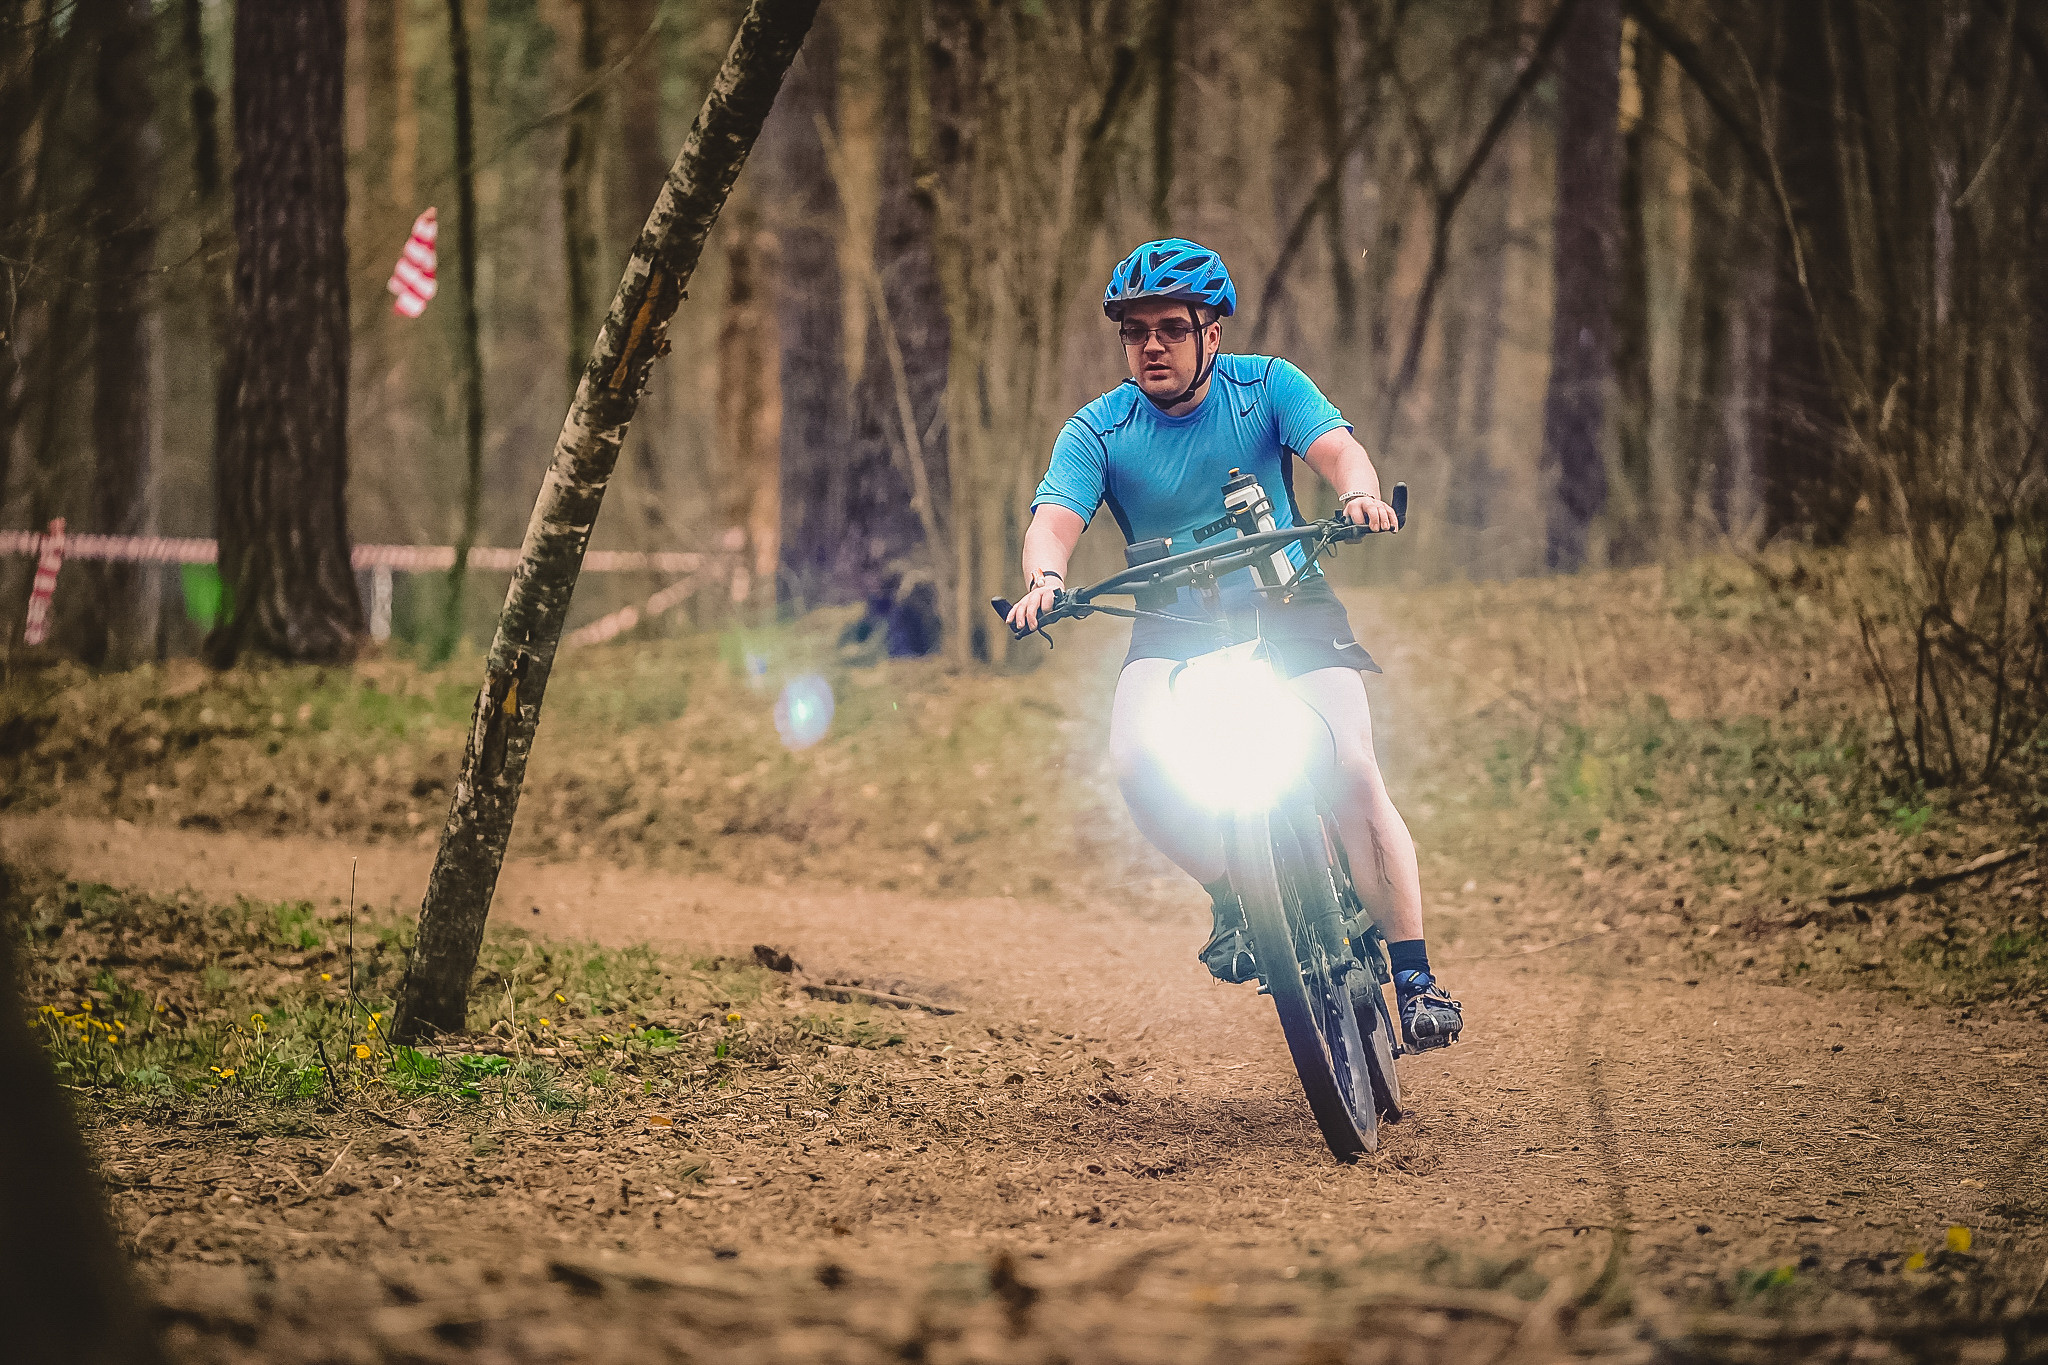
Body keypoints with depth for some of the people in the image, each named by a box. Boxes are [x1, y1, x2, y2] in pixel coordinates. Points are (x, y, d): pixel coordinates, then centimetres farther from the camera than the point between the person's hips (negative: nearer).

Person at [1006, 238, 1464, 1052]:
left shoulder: (1266, 386, -2)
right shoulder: (1097, 431, -2)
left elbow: (1336, 447, -17)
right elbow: (1054, 520, -15)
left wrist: (1357, 494, -41)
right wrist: (1046, 577, -39)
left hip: (1291, 610, -1)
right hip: (1173, 632, 1)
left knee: (1353, 770, -21)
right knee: (1135, 760, -28)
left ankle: (1413, 974, -12)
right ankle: (1230, 896, -3)